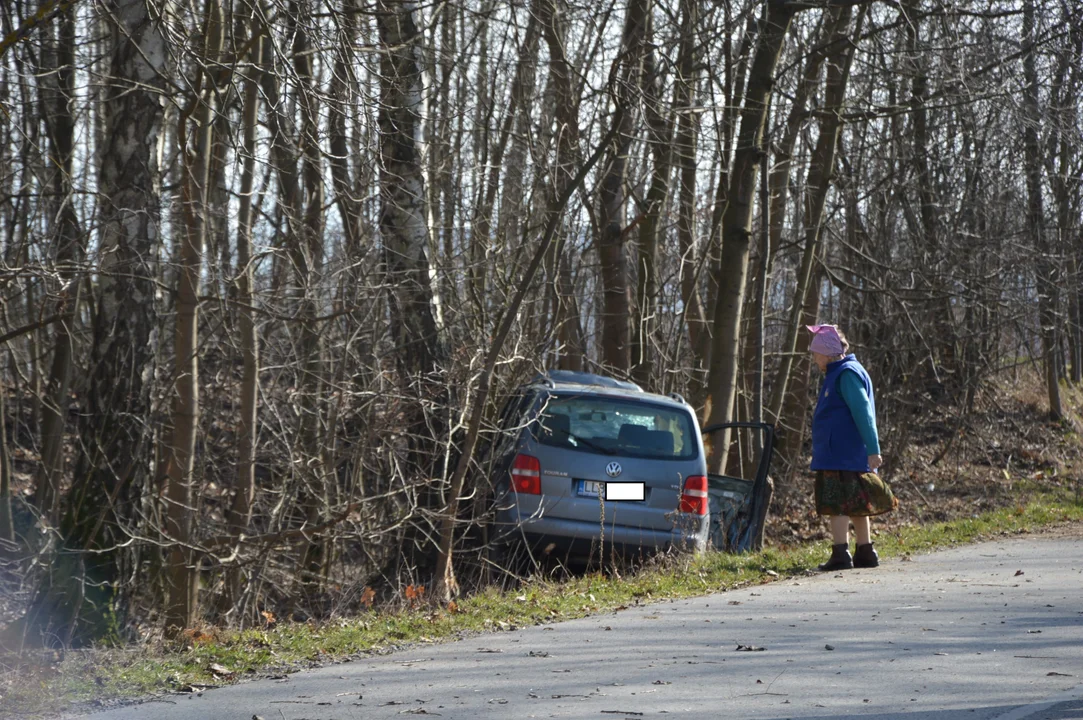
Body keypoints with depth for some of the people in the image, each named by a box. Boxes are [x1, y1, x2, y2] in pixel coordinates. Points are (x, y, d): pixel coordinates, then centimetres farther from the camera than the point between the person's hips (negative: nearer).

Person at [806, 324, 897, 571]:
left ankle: (840, 554, -15)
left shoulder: (847, 374, -13)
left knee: (837, 504, -11)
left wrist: (873, 449, -25)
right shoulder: (839, 373, 19)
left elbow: (863, 412, -21)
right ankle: (865, 552, 18)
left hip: (840, 455, -10)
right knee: (857, 504, 13)